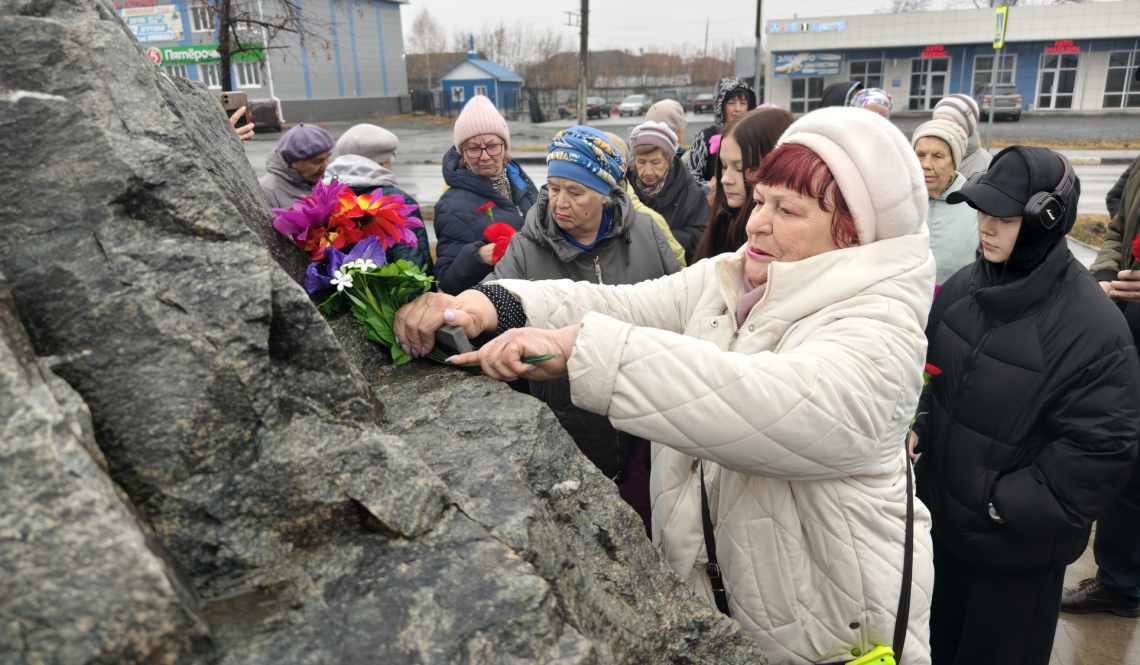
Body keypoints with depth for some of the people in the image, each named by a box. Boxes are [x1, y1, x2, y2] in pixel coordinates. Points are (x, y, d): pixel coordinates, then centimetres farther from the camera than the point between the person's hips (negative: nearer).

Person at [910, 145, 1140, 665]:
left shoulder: (1092, 325, -23)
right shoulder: (963, 287, -5)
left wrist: (1006, 506, -19)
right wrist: (917, 425, -4)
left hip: (1019, 548, -5)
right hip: (942, 522, 5)